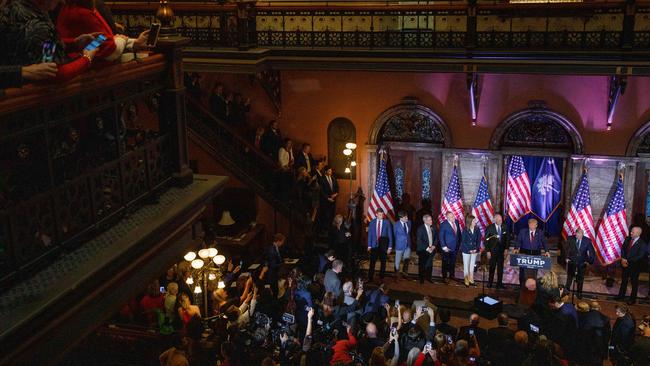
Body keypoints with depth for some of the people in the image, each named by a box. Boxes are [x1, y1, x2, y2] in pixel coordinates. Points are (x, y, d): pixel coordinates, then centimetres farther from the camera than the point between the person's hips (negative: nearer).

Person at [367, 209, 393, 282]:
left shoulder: (387, 222, -3)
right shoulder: (372, 222, 2)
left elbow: (390, 235, -1)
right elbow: (369, 234, 5)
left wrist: (390, 247, -5)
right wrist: (369, 246, 0)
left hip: (383, 246, 0)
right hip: (374, 245, 0)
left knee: (383, 262, 8)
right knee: (372, 262, -3)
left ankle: (381, 278, 19)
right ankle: (370, 278, 4)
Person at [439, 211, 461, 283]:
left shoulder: (456, 222, 0)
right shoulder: (443, 224, -17)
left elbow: (458, 233, 11)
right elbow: (441, 237, -15)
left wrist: (459, 243, 8)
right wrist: (444, 247, -17)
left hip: (455, 247, 6)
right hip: (447, 248, -6)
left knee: (453, 262, 18)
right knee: (445, 263, 6)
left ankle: (452, 275, 33)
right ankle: (445, 277, 17)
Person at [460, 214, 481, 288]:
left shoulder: (477, 229, -3)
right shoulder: (465, 230, -12)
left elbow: (479, 240, 1)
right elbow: (463, 241, -9)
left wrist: (476, 249, -10)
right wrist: (469, 250, -15)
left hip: (474, 250, 3)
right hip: (466, 250, -3)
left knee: (472, 266, 10)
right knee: (466, 266, 5)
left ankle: (471, 280, 20)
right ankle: (466, 281, 13)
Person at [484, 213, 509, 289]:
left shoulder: (504, 227, 2)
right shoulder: (490, 228, -7)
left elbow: (507, 239, 9)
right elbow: (486, 240, -5)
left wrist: (506, 249, 2)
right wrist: (488, 251, -9)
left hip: (501, 251, 3)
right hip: (492, 251, -2)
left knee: (500, 268, 5)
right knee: (492, 267, 5)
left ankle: (499, 284, 13)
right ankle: (490, 283, 18)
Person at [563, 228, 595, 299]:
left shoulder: (587, 241, -13)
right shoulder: (570, 239, -12)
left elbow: (592, 252, -3)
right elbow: (566, 248, 2)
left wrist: (589, 261, -9)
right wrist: (567, 257, -3)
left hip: (582, 263, 0)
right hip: (572, 261, 0)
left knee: (580, 278, 10)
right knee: (570, 277, 11)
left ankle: (579, 293, 23)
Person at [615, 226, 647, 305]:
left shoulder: (642, 244, -19)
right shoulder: (628, 239, -2)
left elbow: (640, 256, -21)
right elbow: (623, 249, 5)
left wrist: (628, 261, -19)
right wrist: (623, 259, -10)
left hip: (634, 266, -5)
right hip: (625, 264, 5)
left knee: (634, 283, 11)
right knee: (624, 280, 18)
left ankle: (633, 299, 23)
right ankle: (621, 295, 33)